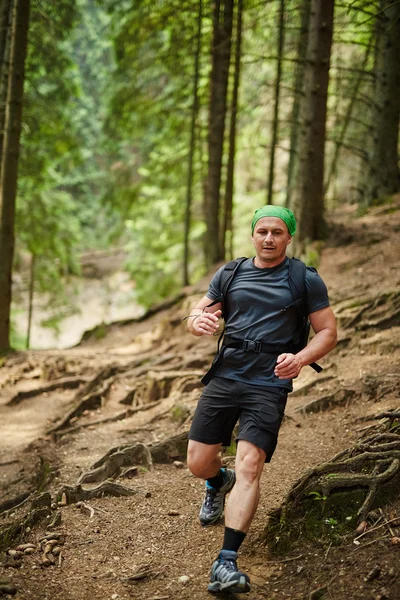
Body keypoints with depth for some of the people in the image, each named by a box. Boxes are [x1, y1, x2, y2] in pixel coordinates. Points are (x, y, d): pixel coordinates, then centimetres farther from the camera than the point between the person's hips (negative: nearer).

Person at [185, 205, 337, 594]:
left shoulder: (306, 281, 1)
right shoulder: (229, 275, 9)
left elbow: (328, 332, 1)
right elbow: (195, 317, 12)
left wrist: (301, 358, -19)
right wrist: (199, 320, -14)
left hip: (268, 386, -3)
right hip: (225, 378, 4)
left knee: (249, 466, -17)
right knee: (198, 462, 5)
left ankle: (227, 561, -16)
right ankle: (218, 484, 44)